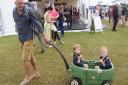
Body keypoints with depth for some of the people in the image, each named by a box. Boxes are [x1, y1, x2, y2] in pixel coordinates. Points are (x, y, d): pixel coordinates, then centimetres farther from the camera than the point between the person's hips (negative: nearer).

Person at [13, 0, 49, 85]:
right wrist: (20, 35, 18)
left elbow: (37, 23, -15)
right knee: (30, 56, 16)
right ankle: (37, 73, 31)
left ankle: (27, 77, 14)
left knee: (25, 58, -4)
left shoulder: (29, 11, -19)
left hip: (28, 37, -7)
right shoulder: (14, 11, 0)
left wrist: (44, 36, -12)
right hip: (21, 38, 7)